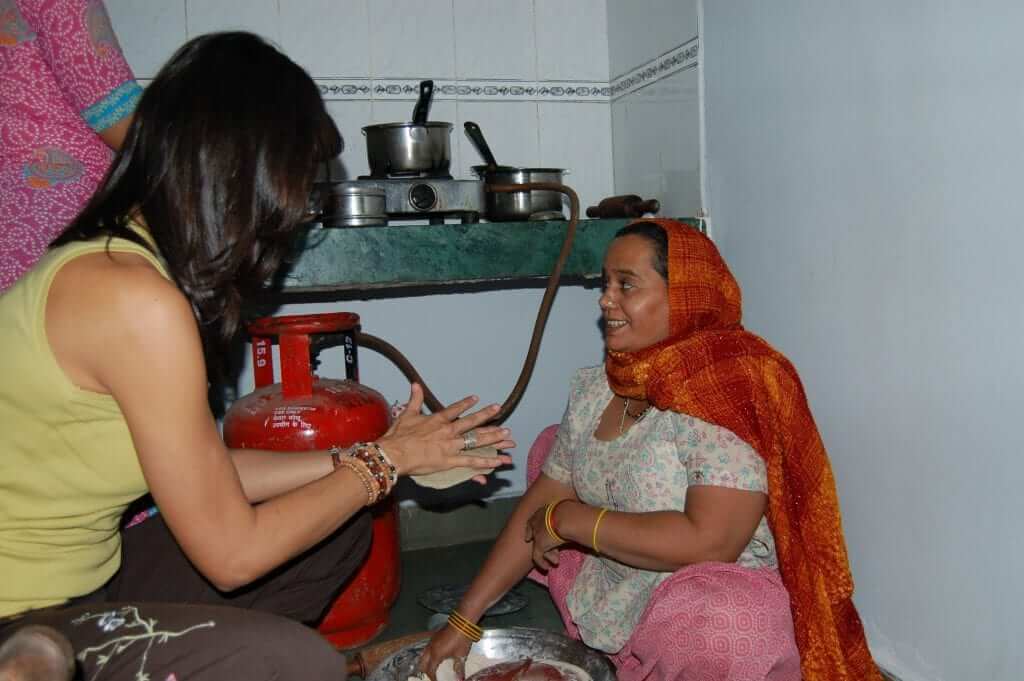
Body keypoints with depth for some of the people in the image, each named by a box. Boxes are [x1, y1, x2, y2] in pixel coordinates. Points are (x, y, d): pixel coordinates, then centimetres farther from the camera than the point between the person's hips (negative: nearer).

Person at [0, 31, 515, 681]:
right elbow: (231, 553, -21)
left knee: (339, 532, 8)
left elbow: (208, 473, 2)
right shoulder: (135, 297, -28)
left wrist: (361, 455, 5)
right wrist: (381, 462, -8)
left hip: (84, 576, 9)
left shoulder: (109, 256, 2)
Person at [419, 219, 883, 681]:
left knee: (720, 618, -40)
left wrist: (570, 520, -19)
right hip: (610, 605, 8)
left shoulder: (724, 390, -23)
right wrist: (463, 621, 0)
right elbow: (542, 505, 2)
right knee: (550, 446, 5)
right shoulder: (595, 388, 0)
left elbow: (710, 543, -30)